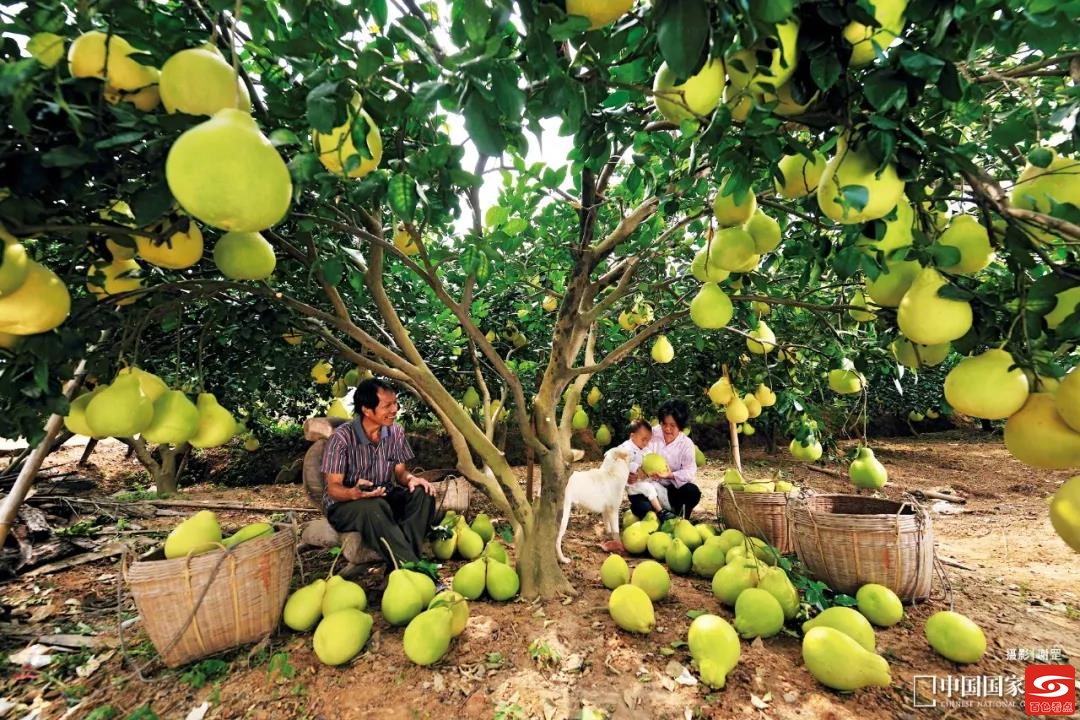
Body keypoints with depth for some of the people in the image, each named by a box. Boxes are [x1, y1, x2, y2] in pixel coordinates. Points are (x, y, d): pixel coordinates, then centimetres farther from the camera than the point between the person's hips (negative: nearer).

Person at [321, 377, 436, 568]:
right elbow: (333, 488, -17)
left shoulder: (395, 432, -6)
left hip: (383, 496, 5)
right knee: (373, 508, -38)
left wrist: (410, 478, -22)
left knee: (422, 494, -22)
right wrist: (354, 493, -40)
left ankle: (404, 559, -27)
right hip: (344, 504, -4)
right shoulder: (342, 438, -20)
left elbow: (399, 471, 3)